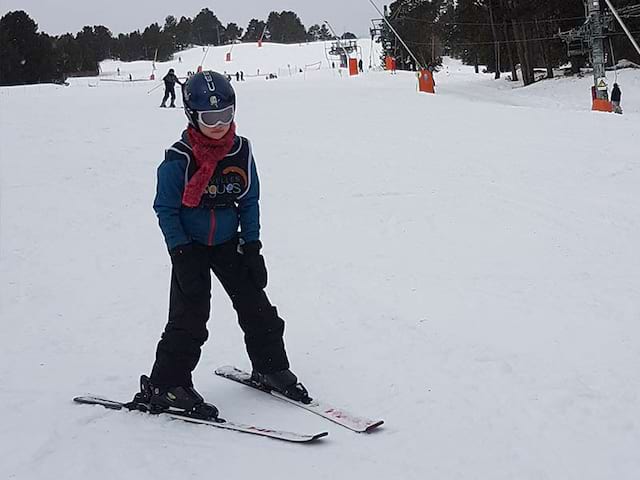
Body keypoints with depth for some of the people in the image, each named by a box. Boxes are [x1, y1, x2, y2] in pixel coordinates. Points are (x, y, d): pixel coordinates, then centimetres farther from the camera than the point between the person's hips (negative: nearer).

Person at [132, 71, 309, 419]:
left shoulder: (241, 151, -5)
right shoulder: (178, 160, -18)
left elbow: (250, 201, 4)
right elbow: (165, 210, -12)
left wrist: (252, 245, 0)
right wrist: (181, 254, -17)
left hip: (229, 244, 4)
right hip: (191, 247, -4)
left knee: (257, 308, 8)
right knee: (189, 320, -8)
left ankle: (271, 369, 28)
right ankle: (165, 387, 4)